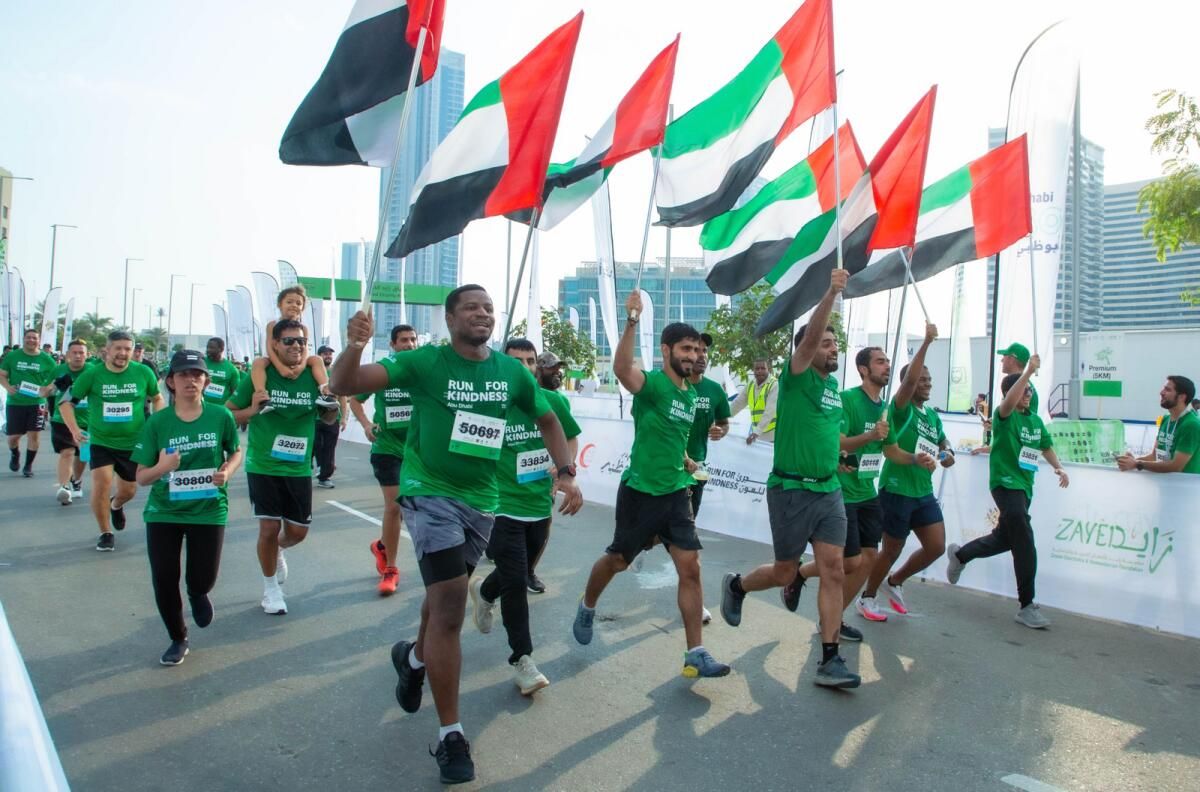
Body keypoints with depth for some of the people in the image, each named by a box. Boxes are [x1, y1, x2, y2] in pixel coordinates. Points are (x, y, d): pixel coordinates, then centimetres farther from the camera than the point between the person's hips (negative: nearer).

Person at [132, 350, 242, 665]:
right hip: (163, 511, 1)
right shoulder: (158, 422, -8)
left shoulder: (221, 416, -7)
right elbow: (141, 477, -4)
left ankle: (197, 594, 40)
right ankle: (178, 639, 29)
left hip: (209, 509, 0)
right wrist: (161, 467, -25)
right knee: (164, 580, 3)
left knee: (202, 580, -1)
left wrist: (227, 471, -10)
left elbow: (236, 451, 11)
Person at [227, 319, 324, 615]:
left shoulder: (315, 376, -4)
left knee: (298, 531, 9)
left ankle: (278, 552, 46)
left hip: (299, 468, 3)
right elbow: (229, 414, -2)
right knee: (269, 527, -3)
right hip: (263, 465, -3)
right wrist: (253, 410, -23)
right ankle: (271, 586, 23)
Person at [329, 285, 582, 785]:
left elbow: (548, 420, 13)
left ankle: (415, 657, 55)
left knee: (445, 593, 22)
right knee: (450, 606, -14)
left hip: (482, 501, 5)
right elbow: (344, 386, -18)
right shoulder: (425, 362, -13)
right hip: (430, 494, -5)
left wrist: (566, 473, -1)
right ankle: (450, 735, 0)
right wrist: (354, 345, -39)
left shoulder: (512, 372, -1)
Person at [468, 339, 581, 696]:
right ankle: (522, 660, 5)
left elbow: (571, 438, 15)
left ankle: (484, 591, 54)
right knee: (516, 582, -8)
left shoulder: (552, 401, -1)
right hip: (503, 506, -5)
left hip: (540, 506, 5)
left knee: (517, 575, 21)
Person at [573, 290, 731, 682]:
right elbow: (621, 369, -40)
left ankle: (696, 655, 4)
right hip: (640, 492, -6)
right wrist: (632, 321, -50)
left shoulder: (691, 394, 8)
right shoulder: (652, 383, -15)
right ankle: (587, 608, 43)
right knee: (618, 560, 13)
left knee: (691, 569, -2)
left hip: (676, 493, 6)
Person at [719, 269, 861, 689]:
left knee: (834, 573, -2)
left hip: (830, 491, 6)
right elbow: (809, 335, -28)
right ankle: (736, 585, 38)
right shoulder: (796, 376, -9)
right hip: (791, 491, -6)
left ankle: (830, 661, 3)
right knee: (784, 572, 6)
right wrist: (830, 294, -39)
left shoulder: (834, 384, 11)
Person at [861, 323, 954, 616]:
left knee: (936, 547, 4)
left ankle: (894, 582, 27)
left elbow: (944, 446, 25)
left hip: (924, 492, 7)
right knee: (892, 550, 3)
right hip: (896, 490, -7)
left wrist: (947, 455, 1)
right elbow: (909, 379, -29)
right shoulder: (901, 407, -10)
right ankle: (867, 597, 24)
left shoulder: (933, 415, 13)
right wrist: (926, 342, -31)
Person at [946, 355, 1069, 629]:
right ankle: (1027, 606, -8)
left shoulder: (1036, 420, 12)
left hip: (1024, 487, 8)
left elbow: (1046, 446, 25)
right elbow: (1009, 401, -33)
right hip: (1006, 483, -8)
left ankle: (959, 555, 43)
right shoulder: (1004, 415, -10)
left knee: (1005, 539, 20)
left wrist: (1058, 467, 8)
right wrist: (1029, 371, -38)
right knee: (1025, 543, -15)